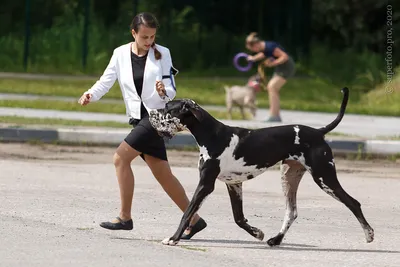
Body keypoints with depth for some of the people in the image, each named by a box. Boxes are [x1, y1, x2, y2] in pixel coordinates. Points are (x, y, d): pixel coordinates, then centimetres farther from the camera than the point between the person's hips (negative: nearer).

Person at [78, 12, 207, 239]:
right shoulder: (121, 54, 4)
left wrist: (164, 92, -28)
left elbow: (171, 90, -5)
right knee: (163, 175, 7)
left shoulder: (162, 54, -5)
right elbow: (106, 81, -4)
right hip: (139, 118, 5)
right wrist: (91, 95, -23)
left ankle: (125, 217, -11)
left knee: (121, 158, -17)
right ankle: (194, 220, 17)